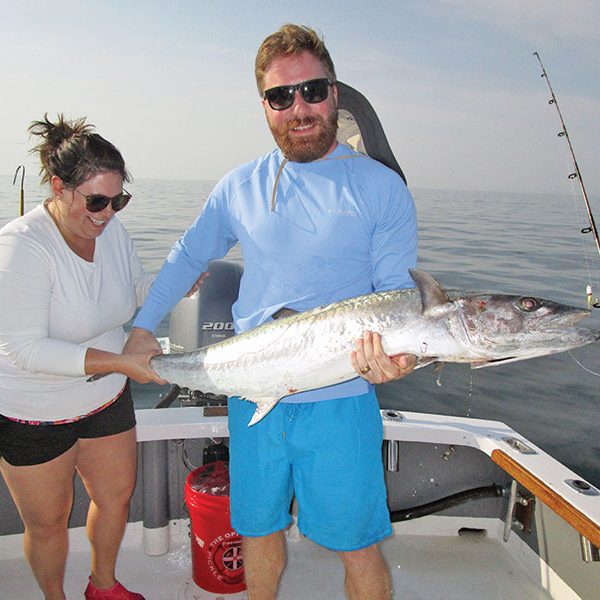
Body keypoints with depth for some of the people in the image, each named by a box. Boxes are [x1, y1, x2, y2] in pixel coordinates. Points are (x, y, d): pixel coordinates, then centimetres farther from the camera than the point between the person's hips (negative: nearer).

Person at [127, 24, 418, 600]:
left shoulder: (380, 186, -3)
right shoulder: (239, 186, 6)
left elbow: (397, 291, -6)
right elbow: (187, 255, 17)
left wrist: (391, 351, -26)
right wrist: (142, 328, 14)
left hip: (339, 402, -3)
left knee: (357, 547, 9)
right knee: (258, 531, 20)